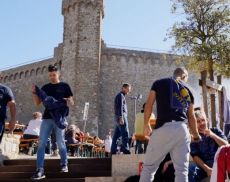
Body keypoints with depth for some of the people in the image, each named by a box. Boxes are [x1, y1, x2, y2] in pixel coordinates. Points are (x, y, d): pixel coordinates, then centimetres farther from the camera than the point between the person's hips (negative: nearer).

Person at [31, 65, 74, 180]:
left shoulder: (64, 86, 6)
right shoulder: (45, 87, 14)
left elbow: (72, 102, 4)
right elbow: (37, 103, 12)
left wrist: (67, 101, -19)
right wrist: (34, 92, -4)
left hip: (59, 118, -3)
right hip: (47, 118, 3)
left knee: (60, 143, 3)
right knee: (41, 144, -5)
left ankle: (64, 164, 24)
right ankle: (40, 170, -5)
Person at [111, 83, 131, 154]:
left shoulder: (121, 96, 25)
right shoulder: (120, 95, -6)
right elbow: (120, 107, -17)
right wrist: (121, 117, -24)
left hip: (118, 119, 10)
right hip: (122, 117, -10)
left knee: (116, 135, 7)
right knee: (125, 134, -12)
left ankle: (113, 151, 8)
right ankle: (125, 150, -14)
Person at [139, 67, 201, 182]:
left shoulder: (159, 83, 11)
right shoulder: (188, 90, 19)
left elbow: (149, 105, 6)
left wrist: (146, 125, 18)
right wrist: (196, 134, 35)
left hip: (163, 128, -3)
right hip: (182, 129, 3)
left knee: (149, 166, 6)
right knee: (182, 169, 7)